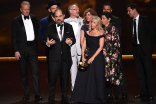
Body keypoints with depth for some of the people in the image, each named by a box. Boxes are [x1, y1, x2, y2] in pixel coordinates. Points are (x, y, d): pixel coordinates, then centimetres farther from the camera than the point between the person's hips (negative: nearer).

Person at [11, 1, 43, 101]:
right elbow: (14, 37, -1)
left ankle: (37, 95, -1)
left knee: (35, 71, -4)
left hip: (32, 48, 2)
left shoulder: (34, 18, 9)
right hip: (22, 49, -2)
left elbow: (38, 31, 16)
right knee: (24, 73, 6)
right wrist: (16, 50, -8)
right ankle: (26, 94, 16)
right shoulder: (16, 21, 0)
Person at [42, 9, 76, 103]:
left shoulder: (69, 27, 8)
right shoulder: (50, 28, 4)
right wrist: (47, 43, -18)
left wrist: (70, 42, -14)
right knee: (52, 77, 0)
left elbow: (73, 39, 9)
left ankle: (65, 96, 22)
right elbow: (44, 40, 4)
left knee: (65, 77, 9)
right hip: (54, 57, -2)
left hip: (66, 56, 2)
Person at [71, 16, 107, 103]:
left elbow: (100, 47, -9)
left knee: (96, 78, -1)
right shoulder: (87, 33, 12)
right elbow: (84, 46, 10)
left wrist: (93, 57, -14)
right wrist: (83, 57, -3)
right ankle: (85, 97, 10)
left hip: (97, 57, -5)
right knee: (84, 76, 1)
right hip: (88, 56, 5)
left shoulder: (100, 34, -2)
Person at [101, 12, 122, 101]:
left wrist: (114, 56, -14)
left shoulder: (113, 29, -5)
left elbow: (116, 43, -8)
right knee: (106, 75, 4)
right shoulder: (102, 29, 13)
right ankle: (108, 95, 11)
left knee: (113, 75, -6)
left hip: (112, 56, -6)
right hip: (104, 56, 6)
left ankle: (116, 96, 1)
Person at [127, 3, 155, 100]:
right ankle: (143, 93, 15)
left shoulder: (145, 20, -6)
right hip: (136, 49, 6)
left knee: (148, 71, -2)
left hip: (145, 49, -6)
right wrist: (133, 46, 5)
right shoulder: (131, 22, 11)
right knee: (140, 72, 8)